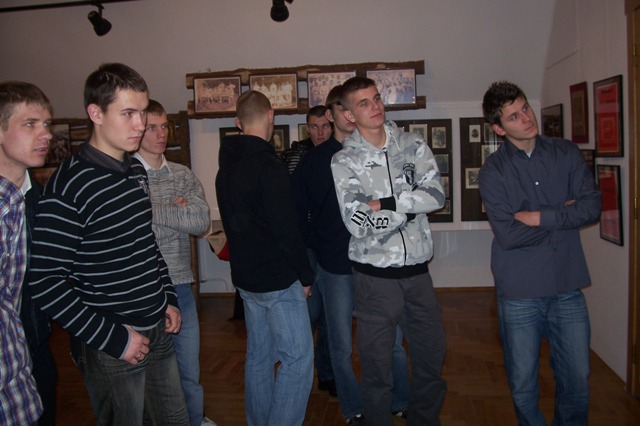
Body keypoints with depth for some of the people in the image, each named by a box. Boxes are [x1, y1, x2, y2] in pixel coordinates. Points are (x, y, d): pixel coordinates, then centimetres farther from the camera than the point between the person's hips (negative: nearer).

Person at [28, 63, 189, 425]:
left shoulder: (137, 171, 6)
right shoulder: (69, 185, -19)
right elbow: (45, 283, -20)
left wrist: (169, 299, 9)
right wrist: (114, 339, -18)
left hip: (158, 330, 7)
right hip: (110, 349, -7)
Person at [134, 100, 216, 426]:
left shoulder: (183, 175, 7)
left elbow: (202, 222, -8)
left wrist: (152, 210, -12)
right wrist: (177, 212, -12)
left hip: (180, 285, 4)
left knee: (189, 370, 17)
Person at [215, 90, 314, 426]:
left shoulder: (226, 166, 10)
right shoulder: (267, 165, -17)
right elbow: (286, 228, -19)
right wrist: (305, 275, -9)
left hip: (245, 276, 9)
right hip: (277, 278, -9)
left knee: (258, 356, 16)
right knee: (298, 358, -1)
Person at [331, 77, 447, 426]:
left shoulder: (413, 145, 3)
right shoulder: (344, 161, -6)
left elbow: (437, 195, -10)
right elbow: (357, 224, -16)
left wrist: (386, 204, -18)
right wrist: (411, 205, -11)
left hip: (417, 269, 4)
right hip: (375, 275, -3)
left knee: (432, 353, 16)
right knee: (377, 361, 9)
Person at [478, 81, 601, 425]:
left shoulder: (566, 153, 3)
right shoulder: (493, 171, -7)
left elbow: (592, 207, -7)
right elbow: (508, 235, -16)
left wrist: (539, 217, -14)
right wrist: (563, 215, -8)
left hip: (567, 289, 3)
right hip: (519, 293, -2)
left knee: (577, 381, 14)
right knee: (523, 386, 12)